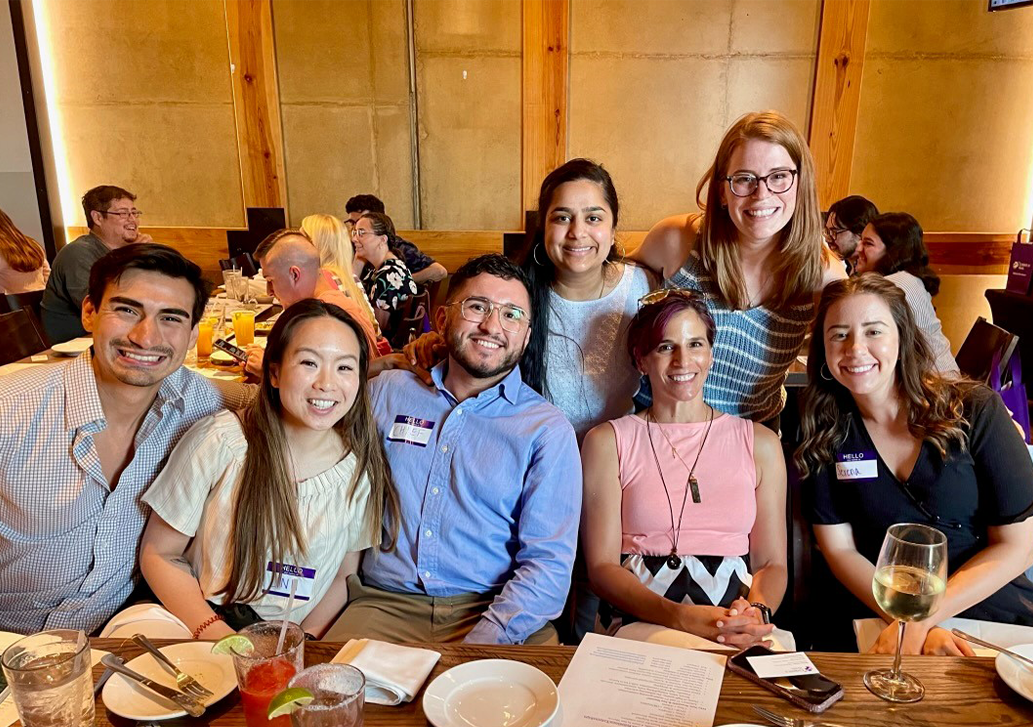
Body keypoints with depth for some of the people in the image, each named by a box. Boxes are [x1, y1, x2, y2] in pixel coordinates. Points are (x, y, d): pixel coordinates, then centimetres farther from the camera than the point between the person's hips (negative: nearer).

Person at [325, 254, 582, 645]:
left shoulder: (548, 430, 0)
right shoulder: (385, 392, 10)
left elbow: (548, 565, -7)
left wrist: (477, 650, -18)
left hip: (496, 612, -1)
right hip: (385, 604, 2)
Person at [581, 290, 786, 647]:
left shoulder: (760, 443, 13)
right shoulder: (608, 442, 6)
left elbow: (772, 563, 11)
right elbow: (602, 567, 0)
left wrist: (758, 613, -12)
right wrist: (678, 617, -18)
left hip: (739, 628, 2)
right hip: (640, 622, -1)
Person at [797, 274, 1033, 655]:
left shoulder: (976, 411, -6)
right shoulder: (826, 432, -1)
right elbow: (839, 549, -1)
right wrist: (911, 625, -15)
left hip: (992, 613, -1)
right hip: (872, 620, 2)